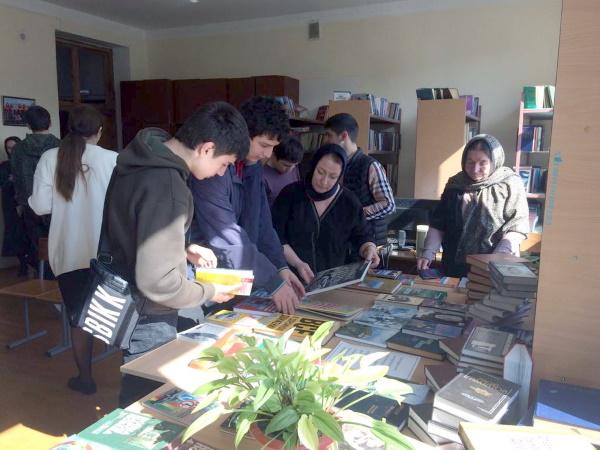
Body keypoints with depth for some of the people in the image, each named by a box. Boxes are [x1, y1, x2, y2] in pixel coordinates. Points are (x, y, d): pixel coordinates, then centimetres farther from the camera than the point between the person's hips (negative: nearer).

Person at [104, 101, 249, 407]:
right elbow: (158, 281, -30)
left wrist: (184, 248, 3)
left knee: (137, 396, 26)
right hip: (147, 318, -9)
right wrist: (209, 292, -14)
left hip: (125, 299, 9)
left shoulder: (146, 158, 0)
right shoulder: (166, 188, -30)